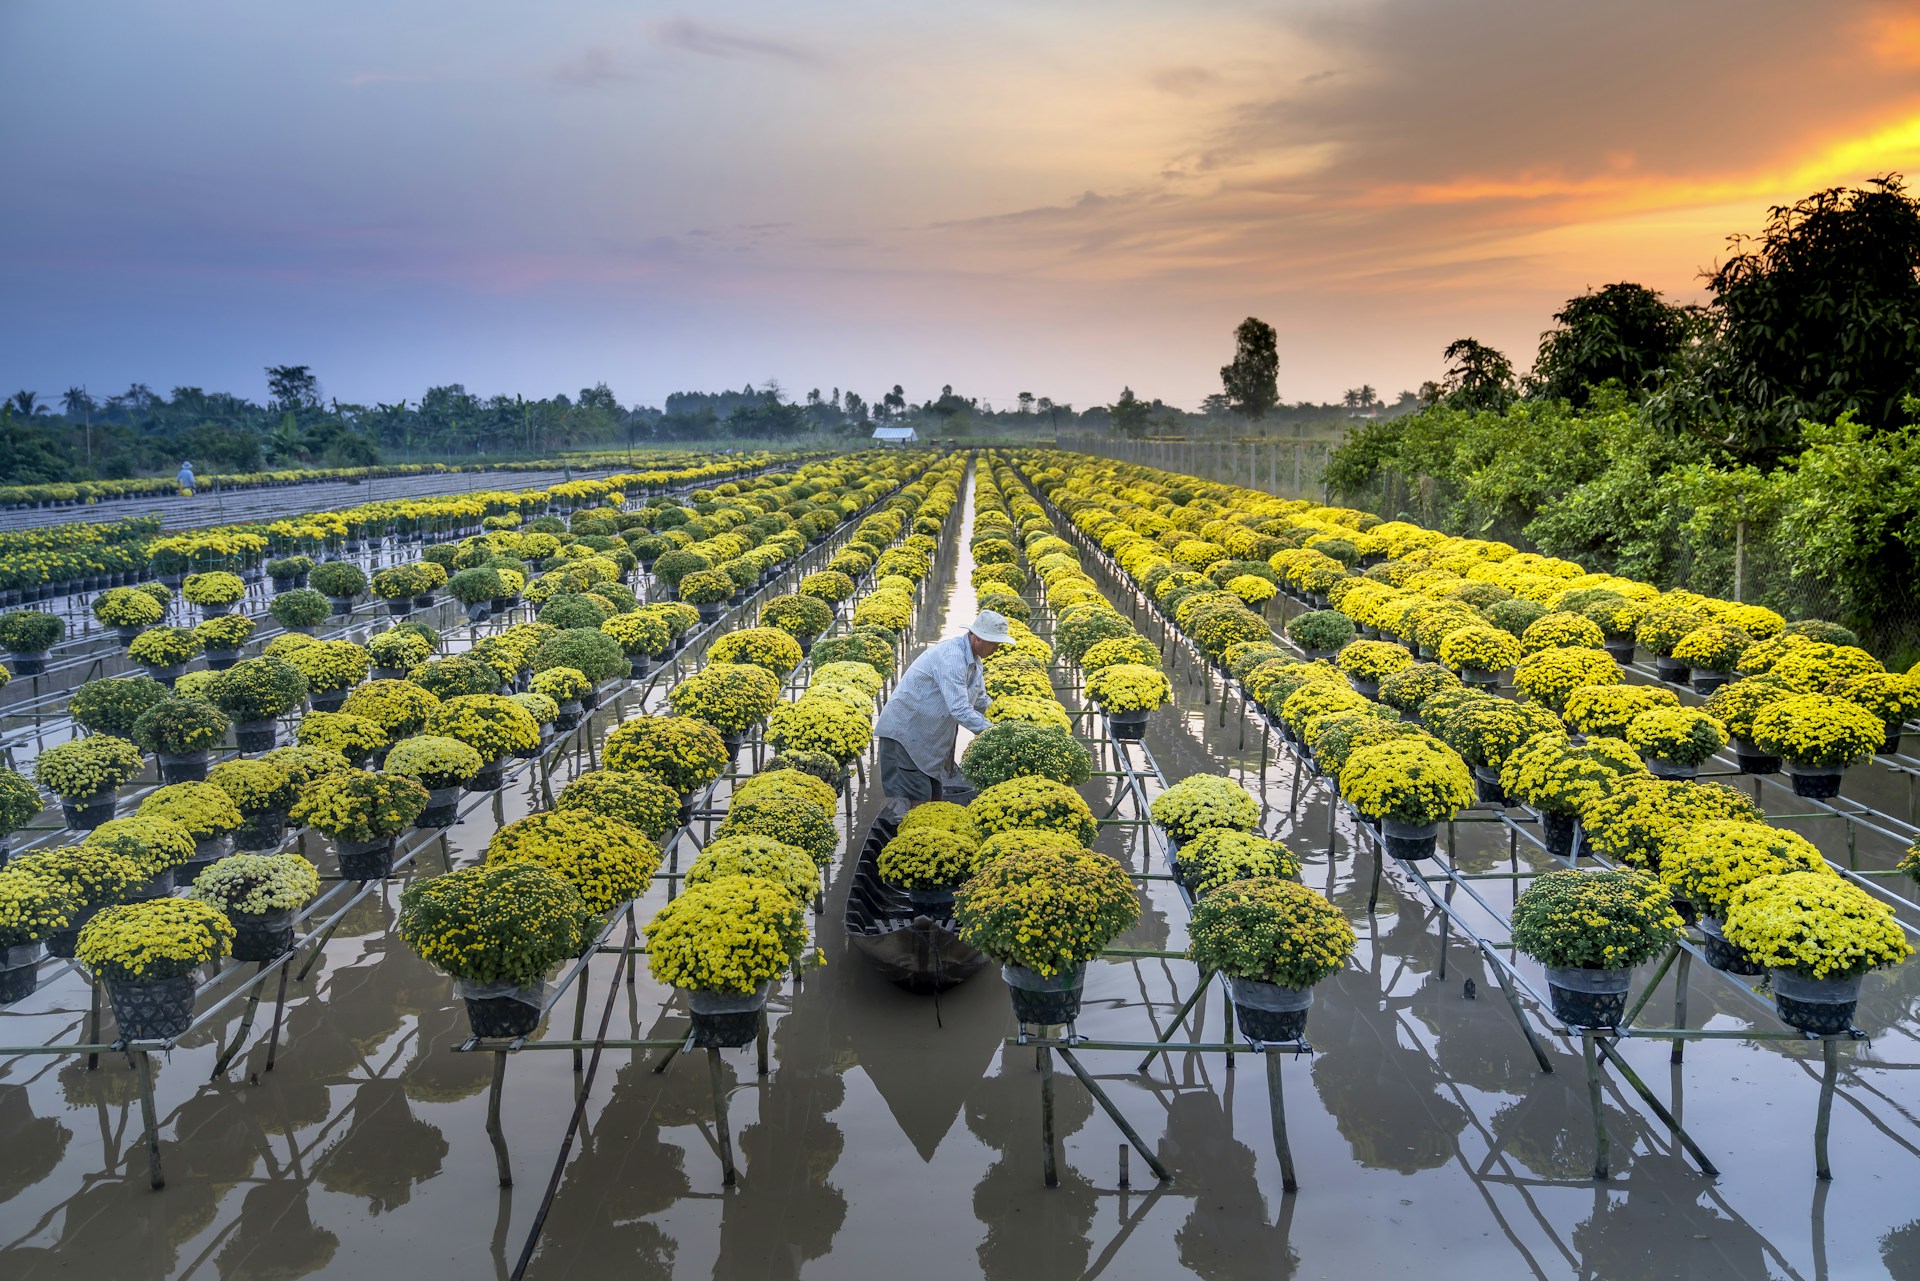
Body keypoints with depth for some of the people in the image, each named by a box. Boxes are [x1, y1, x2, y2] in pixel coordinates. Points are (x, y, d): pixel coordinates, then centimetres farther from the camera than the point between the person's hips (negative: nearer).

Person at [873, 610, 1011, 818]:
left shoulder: (973, 661, 7)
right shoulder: (951, 657, -26)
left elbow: (981, 701, 20)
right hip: (905, 732, -10)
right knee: (914, 801, -13)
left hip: (928, 736, 10)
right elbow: (959, 709, -32)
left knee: (934, 797, 12)